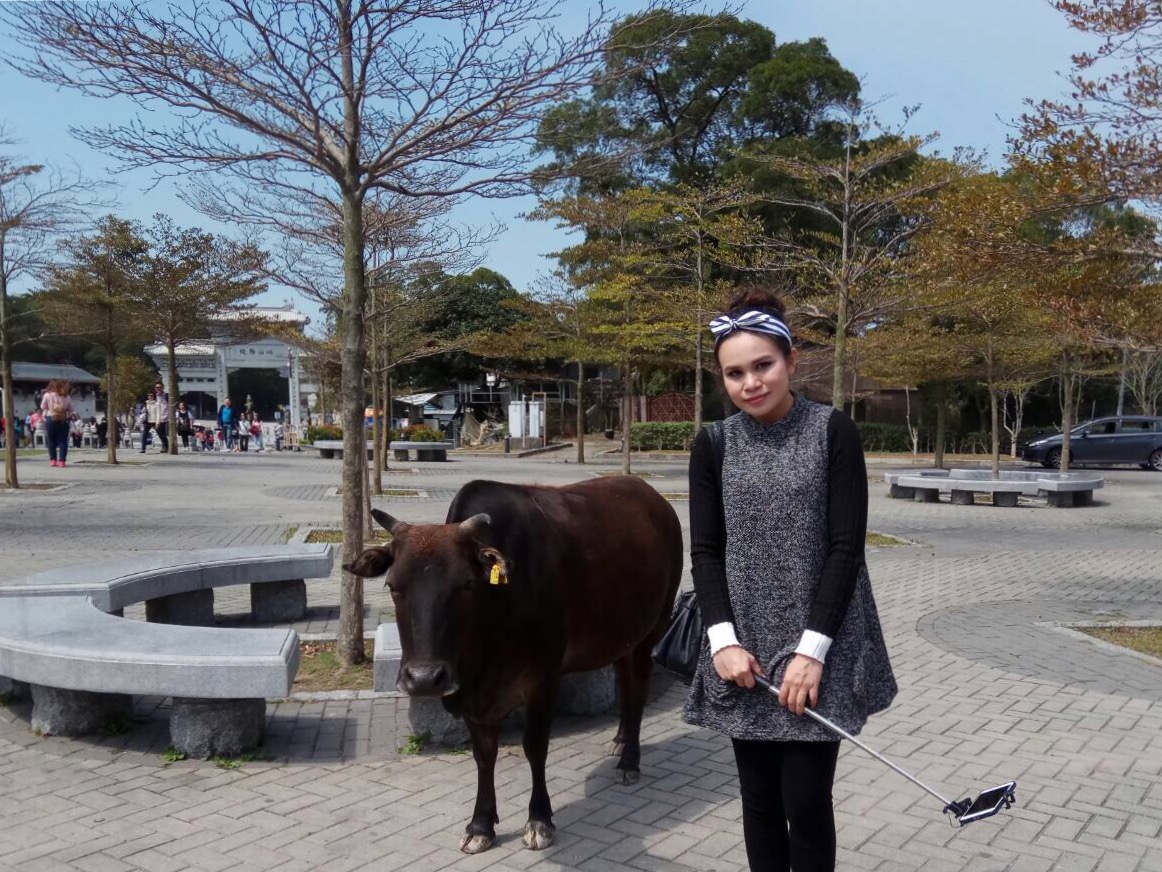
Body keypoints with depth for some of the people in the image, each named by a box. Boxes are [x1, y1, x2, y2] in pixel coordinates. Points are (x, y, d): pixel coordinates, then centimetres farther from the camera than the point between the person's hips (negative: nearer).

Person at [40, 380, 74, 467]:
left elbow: (43, 407, 4)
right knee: (62, 441, 4)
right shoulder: (67, 397, 0)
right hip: (63, 421, 1)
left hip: (50, 419, -1)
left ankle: (53, 460, 10)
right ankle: (61, 460, -1)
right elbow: (71, 410, 4)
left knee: (51, 440, 10)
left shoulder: (47, 395, -3)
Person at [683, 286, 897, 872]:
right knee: (759, 800, 9)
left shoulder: (834, 432, -5)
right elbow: (705, 550, 2)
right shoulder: (713, 445, 3)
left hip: (820, 650, -2)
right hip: (745, 650, 3)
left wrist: (813, 649, -14)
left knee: (806, 800, 0)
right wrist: (723, 640, -10)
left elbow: (846, 548, -8)